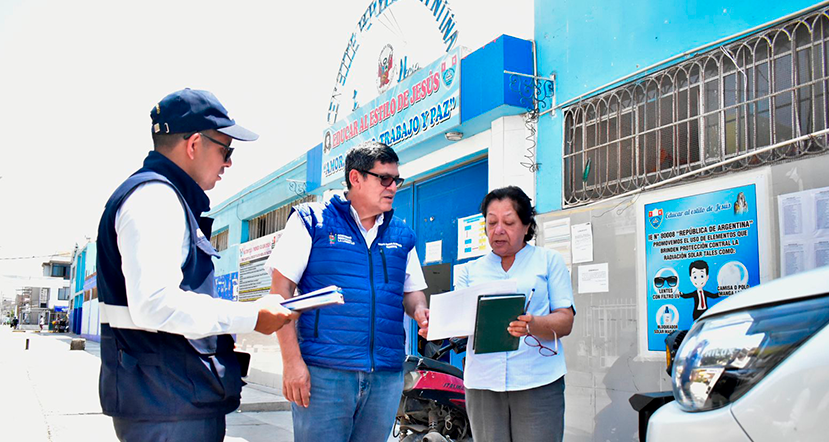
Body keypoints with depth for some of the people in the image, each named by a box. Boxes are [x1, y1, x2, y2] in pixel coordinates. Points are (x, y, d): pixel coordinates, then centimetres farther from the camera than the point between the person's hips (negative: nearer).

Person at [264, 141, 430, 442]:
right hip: (323, 372, -4)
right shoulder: (312, 221, 1)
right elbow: (281, 290, -4)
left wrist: (420, 311, -3)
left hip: (386, 377, 5)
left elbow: (411, 291, 23)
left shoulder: (402, 235, 15)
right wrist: (292, 360, -11)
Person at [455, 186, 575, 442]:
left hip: (538, 382, -2)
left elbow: (566, 322, 1)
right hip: (483, 383, 2)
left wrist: (533, 325, -20)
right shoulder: (471, 270, 17)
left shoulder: (549, 261, 11)